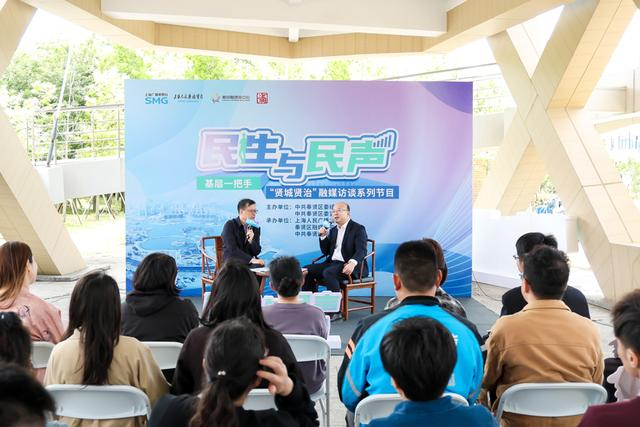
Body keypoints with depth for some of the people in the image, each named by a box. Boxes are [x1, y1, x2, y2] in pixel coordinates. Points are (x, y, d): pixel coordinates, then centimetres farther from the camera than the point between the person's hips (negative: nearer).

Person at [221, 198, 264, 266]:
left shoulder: (255, 227, 9)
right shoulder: (230, 225, -6)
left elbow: (257, 252, 4)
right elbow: (232, 249, -17)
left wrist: (251, 241, -16)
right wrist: (251, 259, -27)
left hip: (250, 262, 5)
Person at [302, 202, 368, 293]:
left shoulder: (358, 229, -4)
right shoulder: (333, 230, 18)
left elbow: (361, 250, -18)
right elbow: (326, 252, 20)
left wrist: (352, 263, -38)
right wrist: (323, 236, 3)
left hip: (348, 265, -7)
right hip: (332, 263, 7)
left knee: (328, 273, -33)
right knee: (307, 270, -9)